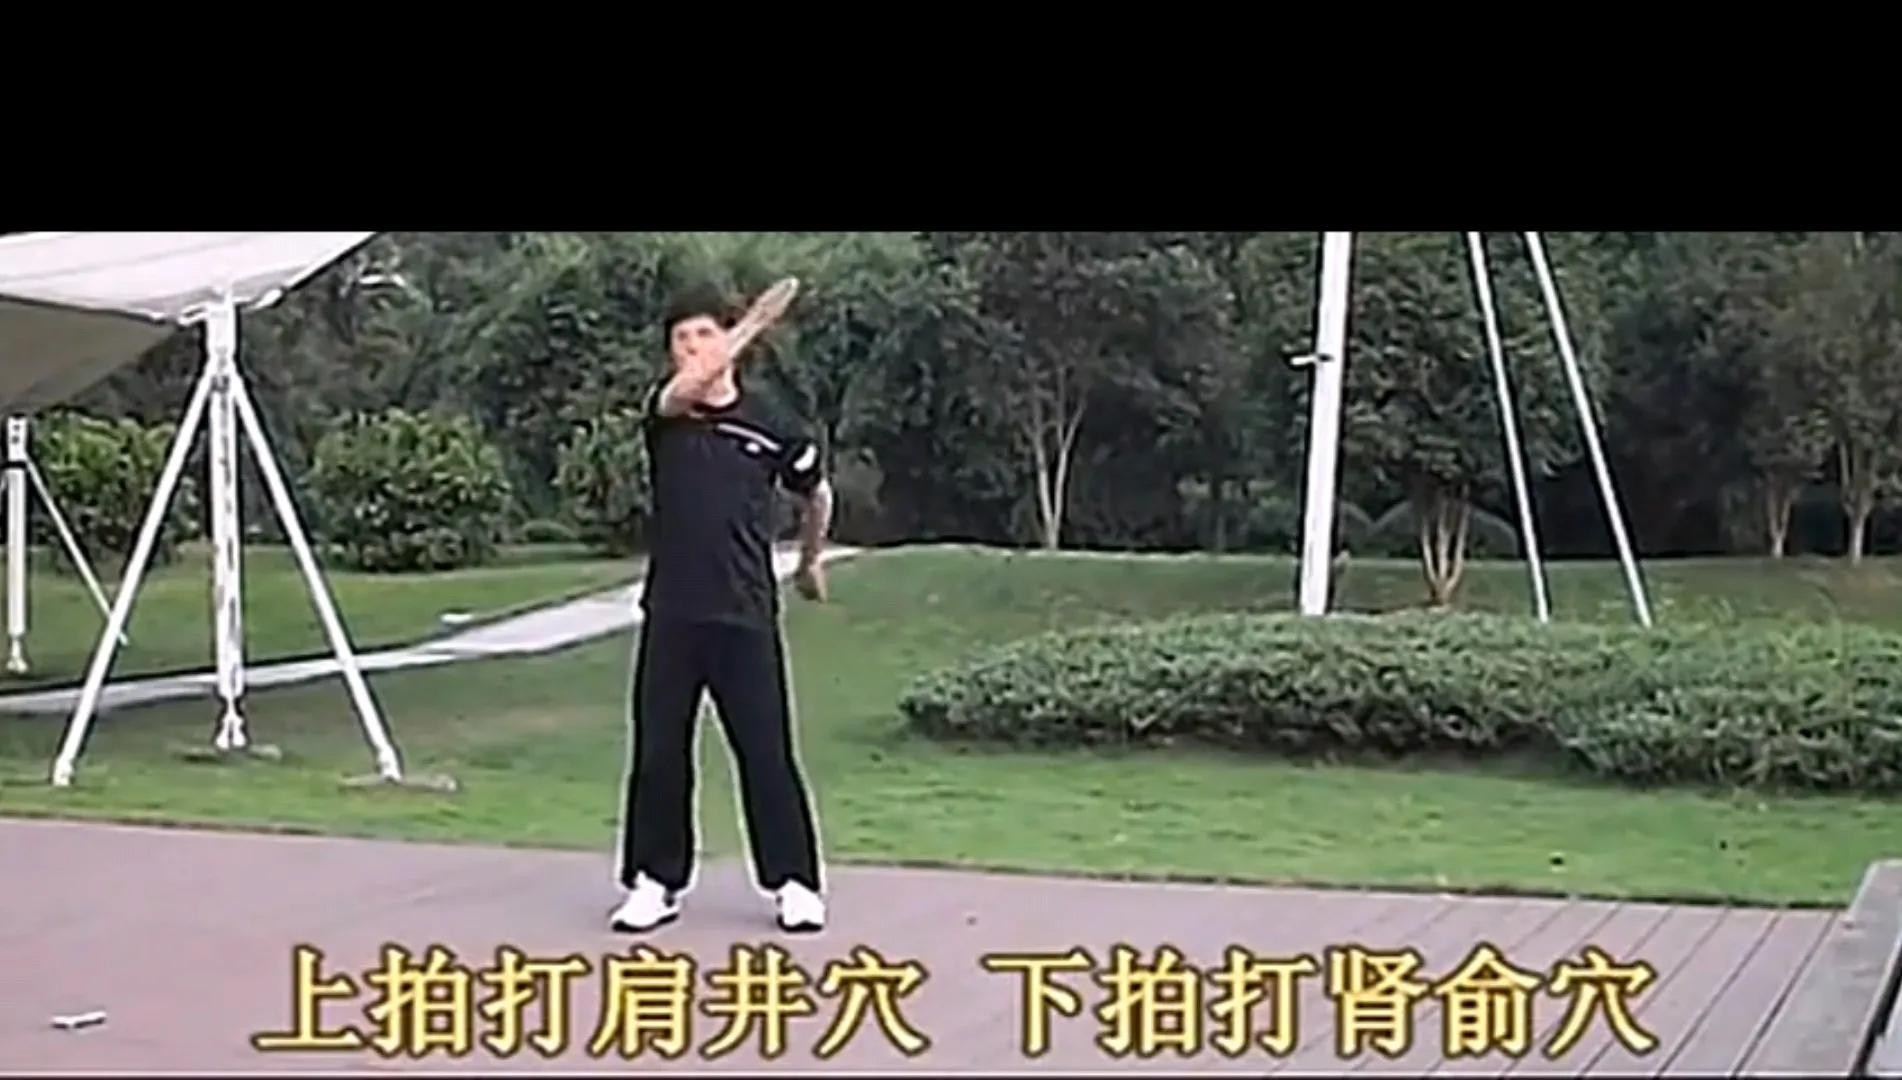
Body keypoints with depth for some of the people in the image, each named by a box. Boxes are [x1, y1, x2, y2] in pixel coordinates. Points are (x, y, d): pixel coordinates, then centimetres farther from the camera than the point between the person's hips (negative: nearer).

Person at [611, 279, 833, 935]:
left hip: (746, 616, -1)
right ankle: (656, 882, 16)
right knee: (658, 753, 5)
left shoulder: (768, 427, 3)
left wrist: (810, 562, 29)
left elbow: (817, 494, 20)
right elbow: (690, 387, -22)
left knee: (766, 753, 0)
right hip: (672, 614, 1)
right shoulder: (666, 414, 4)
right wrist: (754, 323, -20)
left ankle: (795, 883, 9)